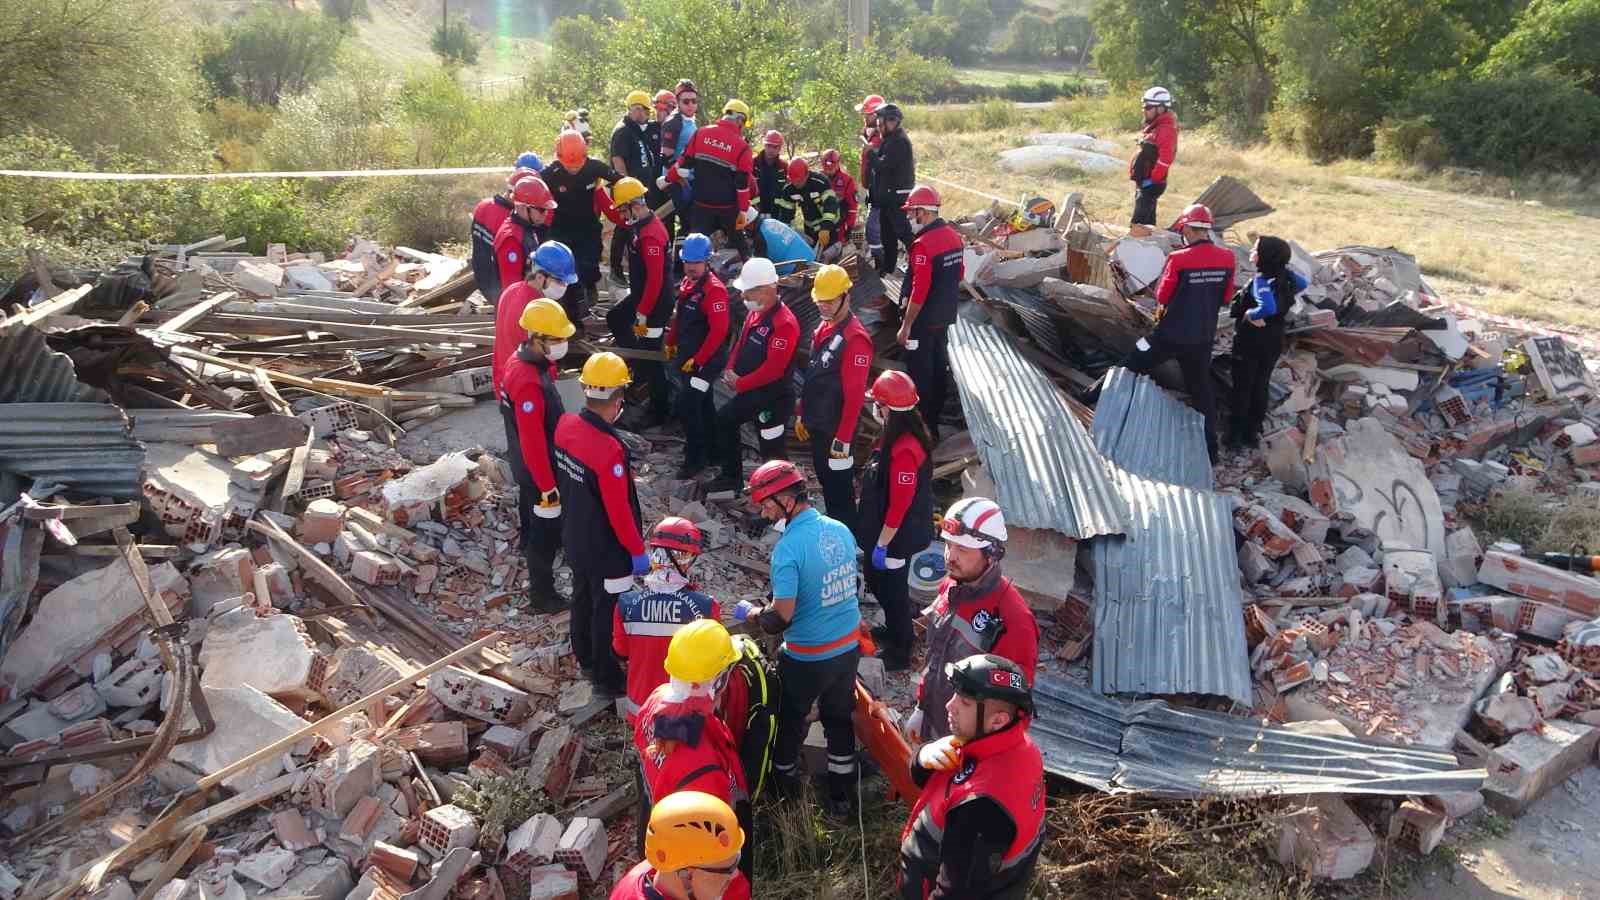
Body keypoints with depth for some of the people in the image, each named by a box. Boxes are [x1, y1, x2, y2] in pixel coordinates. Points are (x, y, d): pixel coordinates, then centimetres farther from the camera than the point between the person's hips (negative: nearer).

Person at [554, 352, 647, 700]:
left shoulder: (566, 425, -11)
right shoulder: (610, 450, -35)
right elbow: (619, 511, -26)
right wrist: (638, 551, -13)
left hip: (575, 537, 8)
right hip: (606, 549, -8)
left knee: (583, 596, 26)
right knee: (606, 610, 11)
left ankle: (585, 659, 47)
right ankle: (606, 678, 29)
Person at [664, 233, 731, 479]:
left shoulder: (714, 289, -21)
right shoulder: (687, 283, 7)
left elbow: (719, 330, -26)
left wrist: (698, 360, -23)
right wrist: (671, 343, 21)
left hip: (706, 360, -9)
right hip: (688, 356, 9)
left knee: (686, 405, -11)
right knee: (702, 403, 19)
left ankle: (695, 458, 1)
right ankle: (711, 449, 34)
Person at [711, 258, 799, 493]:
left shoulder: (785, 324, -25)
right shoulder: (754, 312, 5)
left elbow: (773, 369, -28)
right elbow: (742, 343, 16)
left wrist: (740, 384, -19)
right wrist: (731, 371, -1)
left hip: (772, 397, -10)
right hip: (748, 391, 10)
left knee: (771, 447, -1)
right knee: (724, 420, 19)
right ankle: (732, 477, 34)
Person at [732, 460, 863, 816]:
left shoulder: (788, 548, -25)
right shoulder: (841, 530, -3)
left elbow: (781, 617, -25)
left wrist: (751, 612, -5)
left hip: (807, 658, -6)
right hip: (849, 647, 6)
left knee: (790, 720, 20)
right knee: (840, 719, 21)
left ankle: (784, 783, 41)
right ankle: (842, 796, 32)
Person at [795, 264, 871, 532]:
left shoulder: (855, 338, -21)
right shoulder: (824, 327, 8)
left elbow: (855, 395, -23)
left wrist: (843, 439, -23)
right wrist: (801, 414, 17)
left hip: (835, 429, -9)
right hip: (816, 425, 9)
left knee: (839, 488, 1)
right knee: (825, 480, 20)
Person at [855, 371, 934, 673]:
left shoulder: (904, 450, -31)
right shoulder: (899, 436, 1)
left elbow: (899, 505, -28)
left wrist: (882, 544, -20)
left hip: (897, 537, -10)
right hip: (888, 532, 10)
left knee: (892, 590, 7)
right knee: (878, 581, 25)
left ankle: (899, 652, 25)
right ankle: (894, 631, 46)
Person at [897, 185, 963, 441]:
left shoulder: (923, 245, -24)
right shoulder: (953, 235, 3)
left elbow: (919, 291, -25)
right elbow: (959, 274, 16)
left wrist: (906, 326, -19)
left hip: (923, 321, -8)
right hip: (945, 316, 9)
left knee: (920, 374, 2)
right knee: (938, 368, 18)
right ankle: (934, 421, 29)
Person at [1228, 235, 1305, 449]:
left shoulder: (1261, 280, -24)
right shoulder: (1285, 276, -3)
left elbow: (1267, 308, -39)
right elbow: (1302, 284, 17)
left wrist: (1249, 315, -23)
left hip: (1251, 341, -7)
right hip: (1274, 342, 7)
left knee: (1243, 387, 7)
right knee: (1261, 387, 17)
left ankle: (1237, 434, 15)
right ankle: (1253, 433, 25)